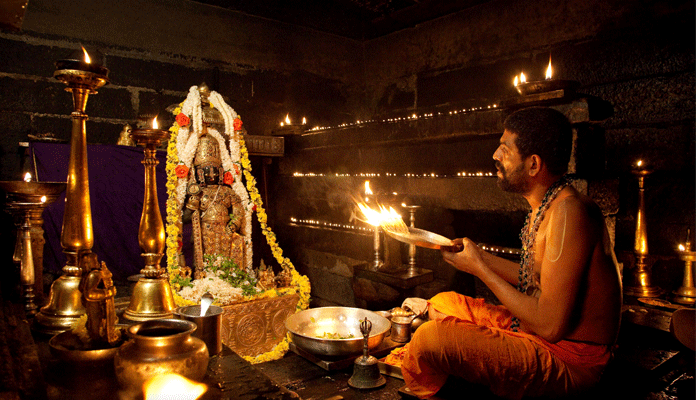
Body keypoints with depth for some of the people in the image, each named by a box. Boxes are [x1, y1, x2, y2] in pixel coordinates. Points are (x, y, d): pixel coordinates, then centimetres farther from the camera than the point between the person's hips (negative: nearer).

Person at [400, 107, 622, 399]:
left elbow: (549, 325, -27)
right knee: (445, 303, 16)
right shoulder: (547, 205, 4)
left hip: (568, 361, -9)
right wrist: (479, 256, 7)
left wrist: (479, 269, -18)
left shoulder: (568, 211, -27)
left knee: (430, 340, -21)